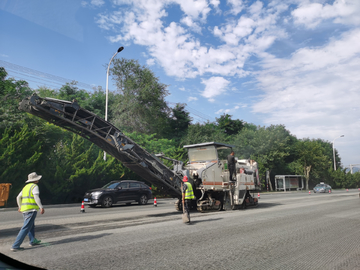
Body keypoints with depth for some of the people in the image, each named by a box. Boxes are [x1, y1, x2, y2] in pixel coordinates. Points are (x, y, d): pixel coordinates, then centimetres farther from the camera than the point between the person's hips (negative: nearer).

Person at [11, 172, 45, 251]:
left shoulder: (26, 187, 18)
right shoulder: (35, 186, -8)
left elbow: (18, 197, 25)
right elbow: (36, 197, -21)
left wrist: (20, 206, 39)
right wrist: (41, 207, -23)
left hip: (24, 209, 9)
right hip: (31, 210, -9)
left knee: (31, 226, 23)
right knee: (25, 228, -8)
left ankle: (32, 241, 31)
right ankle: (15, 246, -10)